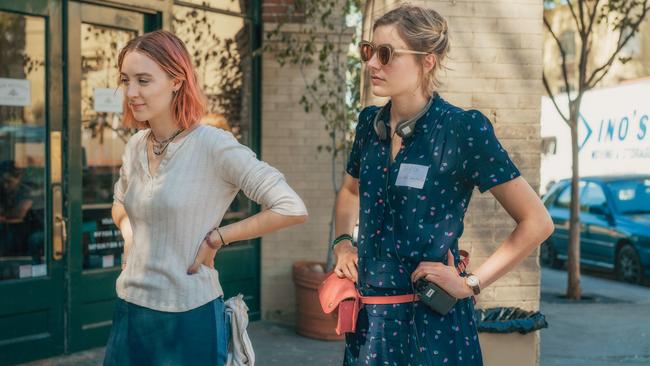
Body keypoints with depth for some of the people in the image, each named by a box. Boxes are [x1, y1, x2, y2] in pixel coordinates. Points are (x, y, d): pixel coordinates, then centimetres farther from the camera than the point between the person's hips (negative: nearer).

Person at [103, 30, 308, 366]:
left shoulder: (213, 146, -16)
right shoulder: (135, 146, 4)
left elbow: (292, 209, -20)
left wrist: (215, 238, -14)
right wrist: (128, 234, 4)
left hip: (188, 317, -6)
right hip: (130, 312, 6)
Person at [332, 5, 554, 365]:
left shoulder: (463, 129, -14)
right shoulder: (370, 123, 3)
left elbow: (536, 221, -11)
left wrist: (471, 283, -12)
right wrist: (343, 241, 7)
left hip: (432, 321, -5)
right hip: (369, 317, 5)